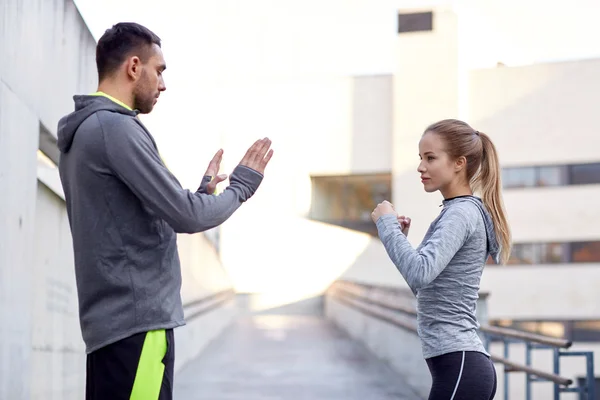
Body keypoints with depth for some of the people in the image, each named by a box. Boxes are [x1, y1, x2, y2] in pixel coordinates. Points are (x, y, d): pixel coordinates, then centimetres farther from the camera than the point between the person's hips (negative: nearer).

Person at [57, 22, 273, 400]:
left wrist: (204, 190, 21)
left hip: (111, 319, 10)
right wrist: (243, 183, 1)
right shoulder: (115, 127, -12)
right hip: (136, 319, -10)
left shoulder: (83, 133, 18)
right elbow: (187, 216, -14)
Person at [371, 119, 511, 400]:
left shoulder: (461, 214, -11)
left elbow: (420, 274, -27)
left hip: (458, 366, -10)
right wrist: (401, 238, 13)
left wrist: (387, 223, -14)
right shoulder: (466, 212, 18)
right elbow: (426, 286, 24)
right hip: (464, 365, 10)